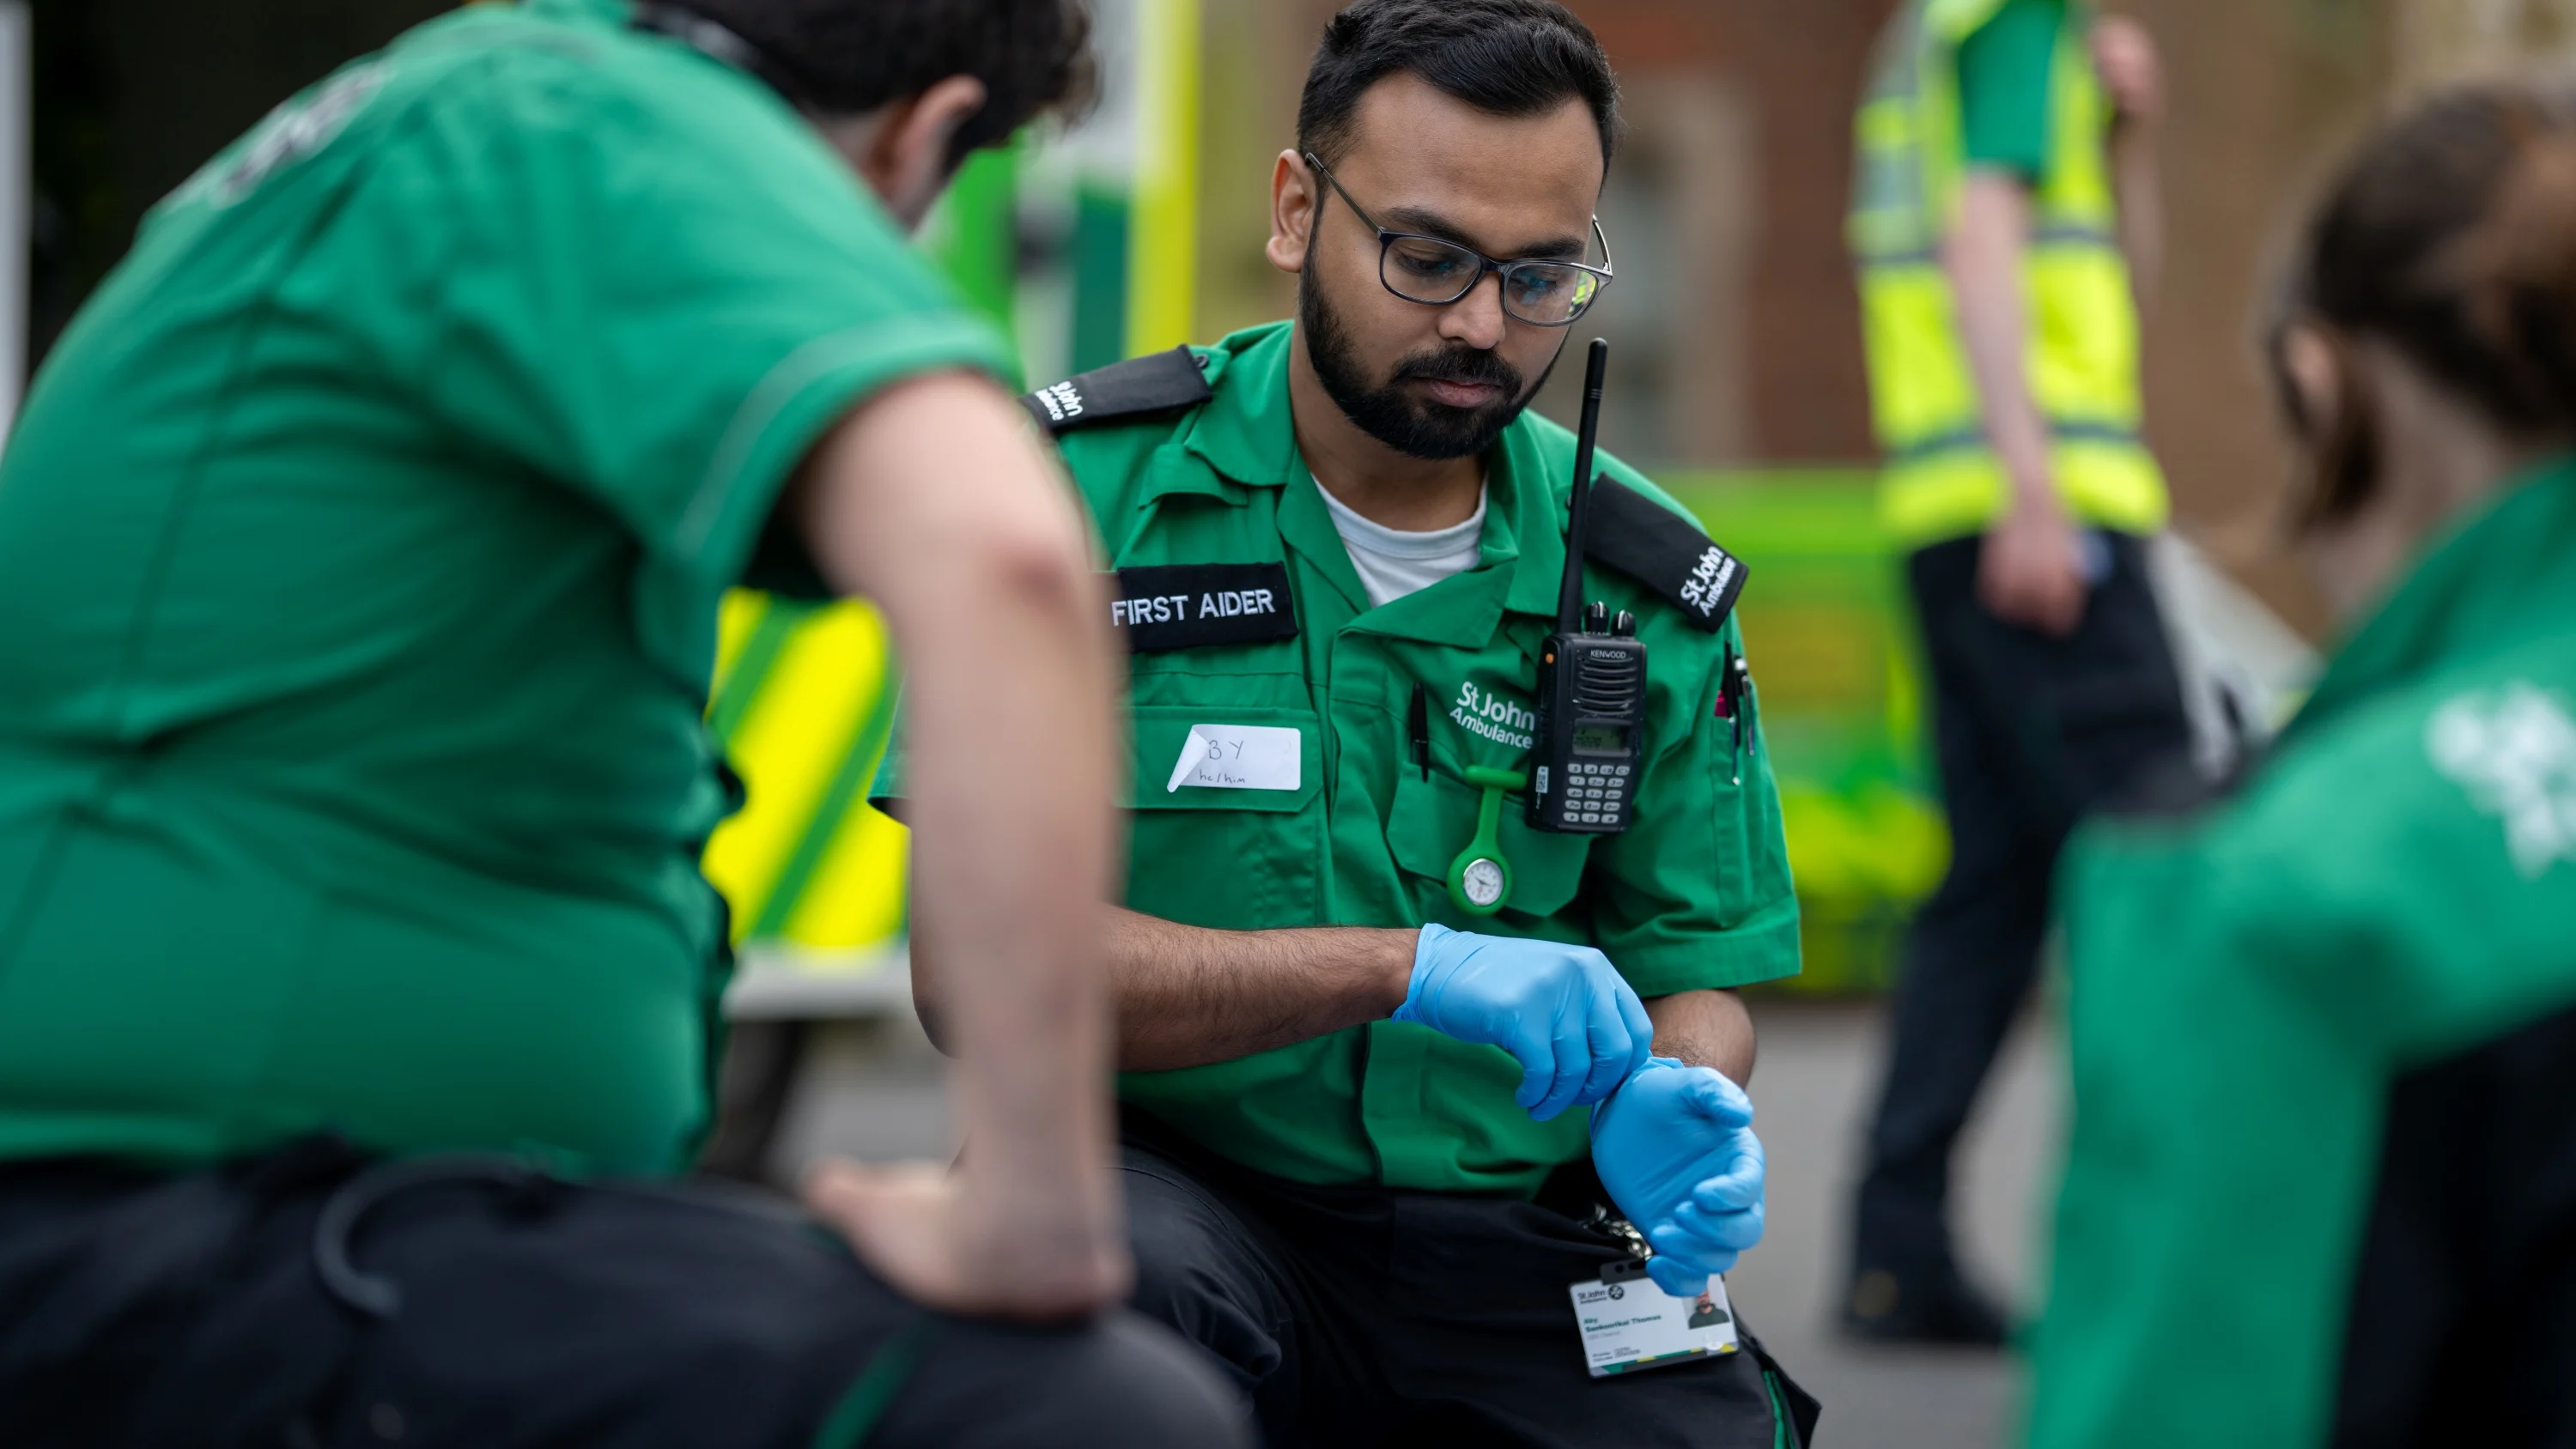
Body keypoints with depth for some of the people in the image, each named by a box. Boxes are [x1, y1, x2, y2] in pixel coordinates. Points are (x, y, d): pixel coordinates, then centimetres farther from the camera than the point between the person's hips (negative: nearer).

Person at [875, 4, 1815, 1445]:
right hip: (1182, 1194, -3)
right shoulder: (1084, 492, -6)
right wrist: (1405, 966, -23)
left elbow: (1696, 971, 13)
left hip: (1517, 1251, 3)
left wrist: (1669, 1108, -13)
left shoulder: (1649, 590, 4)